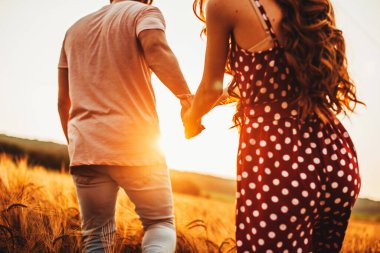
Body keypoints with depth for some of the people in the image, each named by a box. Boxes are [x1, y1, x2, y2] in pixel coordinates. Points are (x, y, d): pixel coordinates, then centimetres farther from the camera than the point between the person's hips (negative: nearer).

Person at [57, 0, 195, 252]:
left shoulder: (75, 29, 22)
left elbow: (63, 100, 21)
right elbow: (156, 49, -20)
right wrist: (186, 97, -12)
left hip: (85, 148, 5)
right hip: (135, 144, -4)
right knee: (160, 223, 8)